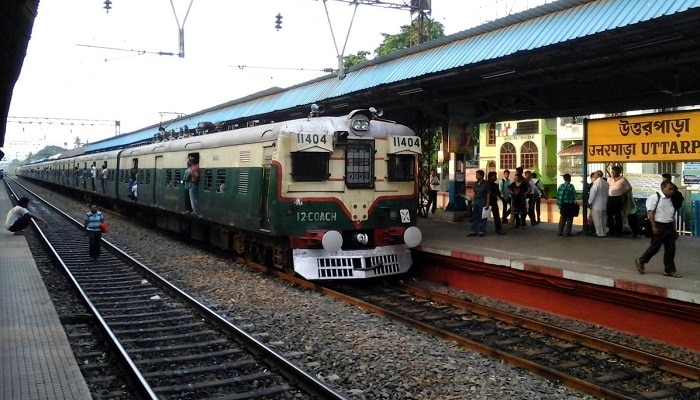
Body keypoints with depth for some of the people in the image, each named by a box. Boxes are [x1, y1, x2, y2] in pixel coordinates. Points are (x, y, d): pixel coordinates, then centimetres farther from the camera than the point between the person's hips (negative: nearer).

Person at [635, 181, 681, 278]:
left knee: (671, 248, 6)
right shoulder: (654, 197, -10)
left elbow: (672, 215, 18)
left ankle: (669, 270, 14)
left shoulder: (670, 199, 13)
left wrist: (674, 229, 16)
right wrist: (654, 226, -19)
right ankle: (640, 262, 20)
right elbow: (650, 213, -14)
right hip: (659, 226, -7)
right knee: (655, 247, -1)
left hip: (669, 226, 7)